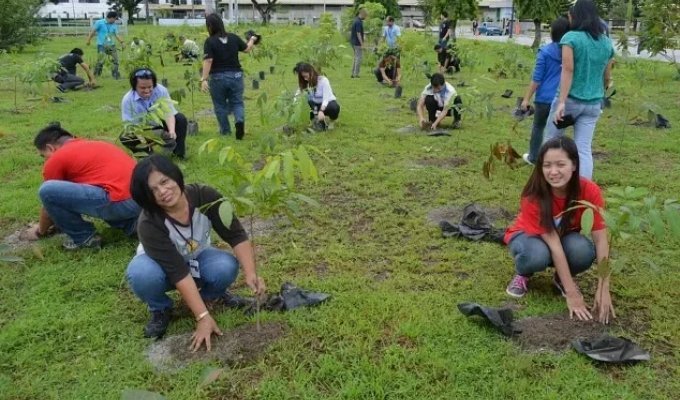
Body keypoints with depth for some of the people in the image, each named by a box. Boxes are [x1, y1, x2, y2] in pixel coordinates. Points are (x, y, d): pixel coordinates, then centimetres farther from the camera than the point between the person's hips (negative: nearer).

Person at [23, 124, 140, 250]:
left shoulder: (56, 159, 6)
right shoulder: (91, 145, 29)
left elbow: (48, 195, 19)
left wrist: (41, 230, 35)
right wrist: (58, 221, 51)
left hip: (120, 202, -9)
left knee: (47, 191, -7)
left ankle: (84, 237, 7)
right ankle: (129, 224, 17)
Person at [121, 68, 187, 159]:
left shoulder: (161, 90, -20)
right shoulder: (127, 100, -21)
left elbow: (169, 113, -24)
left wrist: (172, 131, -44)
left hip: (161, 124, 1)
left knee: (180, 119, -24)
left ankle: (179, 152, -8)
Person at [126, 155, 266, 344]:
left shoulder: (205, 196, -27)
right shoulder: (149, 224, -33)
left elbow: (237, 236, -24)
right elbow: (179, 272, -35)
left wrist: (251, 274, -38)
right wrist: (203, 317, -37)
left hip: (197, 257, 2)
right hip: (164, 266, -1)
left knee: (226, 267, -31)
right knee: (141, 273, -35)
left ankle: (210, 295, 3)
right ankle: (160, 309, -4)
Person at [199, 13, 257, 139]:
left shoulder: (210, 41, -10)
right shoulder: (233, 37, 2)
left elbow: (208, 60, -17)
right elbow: (247, 49, 14)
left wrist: (204, 79, -17)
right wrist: (252, 40, 35)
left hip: (218, 77, -3)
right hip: (235, 75, 3)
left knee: (220, 106, 12)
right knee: (237, 102, 11)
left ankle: (225, 132, 17)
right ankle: (240, 120, -17)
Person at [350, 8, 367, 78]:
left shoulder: (356, 20, 13)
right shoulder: (358, 22, -18)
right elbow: (358, 34, -22)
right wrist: (362, 44, -21)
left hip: (354, 42, 10)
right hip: (357, 43, -10)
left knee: (356, 58, 14)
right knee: (359, 58, -5)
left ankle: (353, 73, 16)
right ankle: (356, 74, -3)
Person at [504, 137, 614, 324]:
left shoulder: (590, 191, -26)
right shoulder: (534, 196, -32)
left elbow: (601, 239, -25)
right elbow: (554, 244, -34)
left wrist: (603, 289, -34)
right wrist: (572, 293, -35)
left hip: (565, 236, 3)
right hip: (528, 236, -2)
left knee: (584, 251, -33)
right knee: (537, 255, -38)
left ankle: (561, 278, 1)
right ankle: (522, 274, -2)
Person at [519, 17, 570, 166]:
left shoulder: (545, 51, -9)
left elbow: (536, 79, -8)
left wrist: (526, 99, 0)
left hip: (545, 98, -2)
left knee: (538, 127, 18)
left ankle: (533, 157, 30)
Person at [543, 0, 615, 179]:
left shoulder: (571, 37, -9)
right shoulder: (607, 43, 9)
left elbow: (568, 71, -18)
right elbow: (607, 77, 14)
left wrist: (561, 102, -21)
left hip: (570, 99, -5)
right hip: (593, 104, 5)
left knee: (550, 140, 14)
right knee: (584, 148, 4)